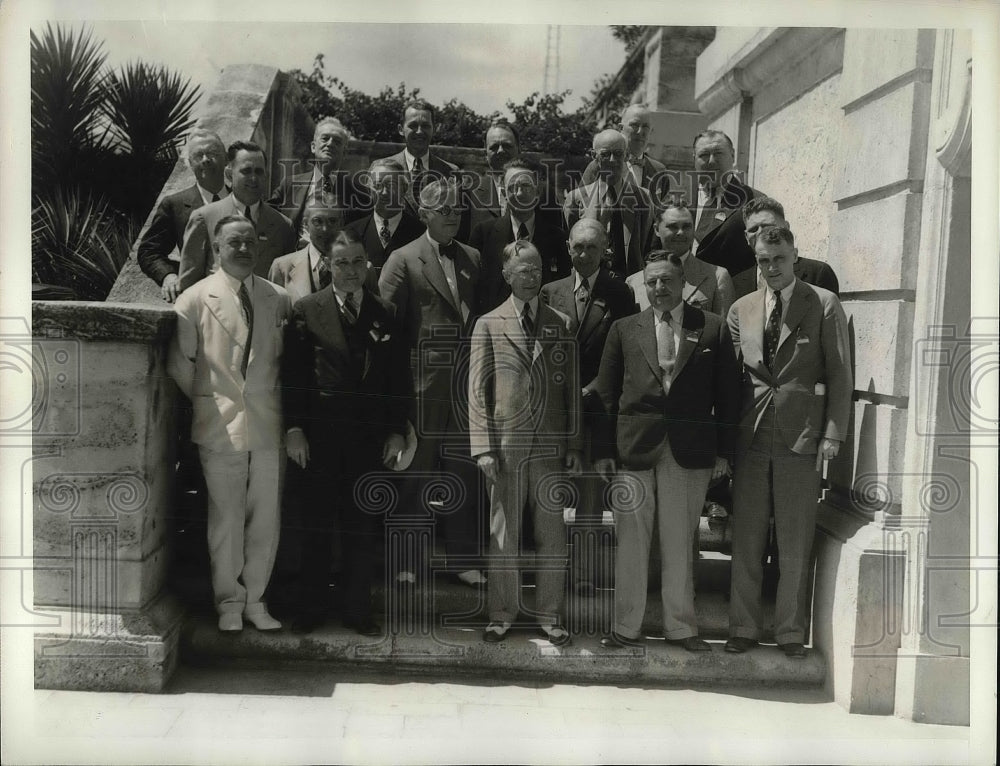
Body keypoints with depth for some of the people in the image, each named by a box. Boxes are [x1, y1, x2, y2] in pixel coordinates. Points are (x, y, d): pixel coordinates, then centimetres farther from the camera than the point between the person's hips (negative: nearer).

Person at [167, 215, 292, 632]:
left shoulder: (279, 299, 6)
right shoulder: (194, 300, -2)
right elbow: (179, 364, 2)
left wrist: (275, 401, 6)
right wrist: (206, 401, 5)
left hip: (269, 425, 3)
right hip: (220, 426, -2)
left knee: (266, 519, 7)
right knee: (225, 518, 5)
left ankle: (255, 599, 23)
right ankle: (228, 601, 22)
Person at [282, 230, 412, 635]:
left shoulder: (385, 314, 8)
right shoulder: (307, 310, 2)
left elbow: (399, 378, 8)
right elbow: (292, 373, 0)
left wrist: (397, 430, 3)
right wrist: (294, 427, -6)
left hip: (371, 436, 2)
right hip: (320, 434, -2)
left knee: (363, 525, 8)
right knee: (317, 523, 7)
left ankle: (358, 609, 21)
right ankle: (310, 607, 20)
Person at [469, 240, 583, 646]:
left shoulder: (561, 324, 9)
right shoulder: (488, 325, 4)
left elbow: (572, 388, 9)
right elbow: (477, 390, 1)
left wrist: (574, 445, 5)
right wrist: (483, 448, -6)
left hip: (551, 446, 2)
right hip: (506, 445, -1)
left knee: (552, 535, 7)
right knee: (503, 535, 6)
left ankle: (549, 615, 21)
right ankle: (502, 614, 20)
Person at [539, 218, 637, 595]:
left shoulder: (620, 295, 3)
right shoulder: (551, 292, 12)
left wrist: (588, 391, -8)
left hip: (596, 405, -2)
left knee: (590, 499, 1)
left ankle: (585, 575, 9)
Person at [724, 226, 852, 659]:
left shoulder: (824, 305, 1)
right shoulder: (741, 310, 10)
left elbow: (840, 375, -1)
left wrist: (832, 434, -8)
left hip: (802, 439, -3)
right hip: (751, 439, 3)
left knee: (796, 545, 5)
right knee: (746, 541, 7)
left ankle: (790, 632, 18)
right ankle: (744, 628, 19)